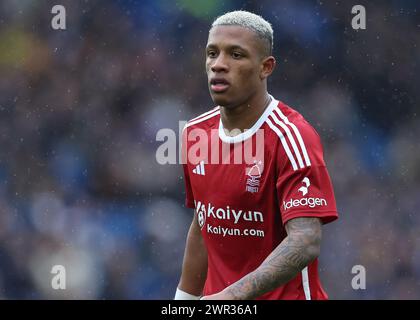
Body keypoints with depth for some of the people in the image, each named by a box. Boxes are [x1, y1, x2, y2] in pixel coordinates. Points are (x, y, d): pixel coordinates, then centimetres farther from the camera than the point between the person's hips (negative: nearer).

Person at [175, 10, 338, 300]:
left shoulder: (290, 137, -17)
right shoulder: (195, 133, 5)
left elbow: (306, 242, -28)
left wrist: (232, 295, -39)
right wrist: (184, 300, 14)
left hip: (286, 295, -6)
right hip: (216, 299, 6)